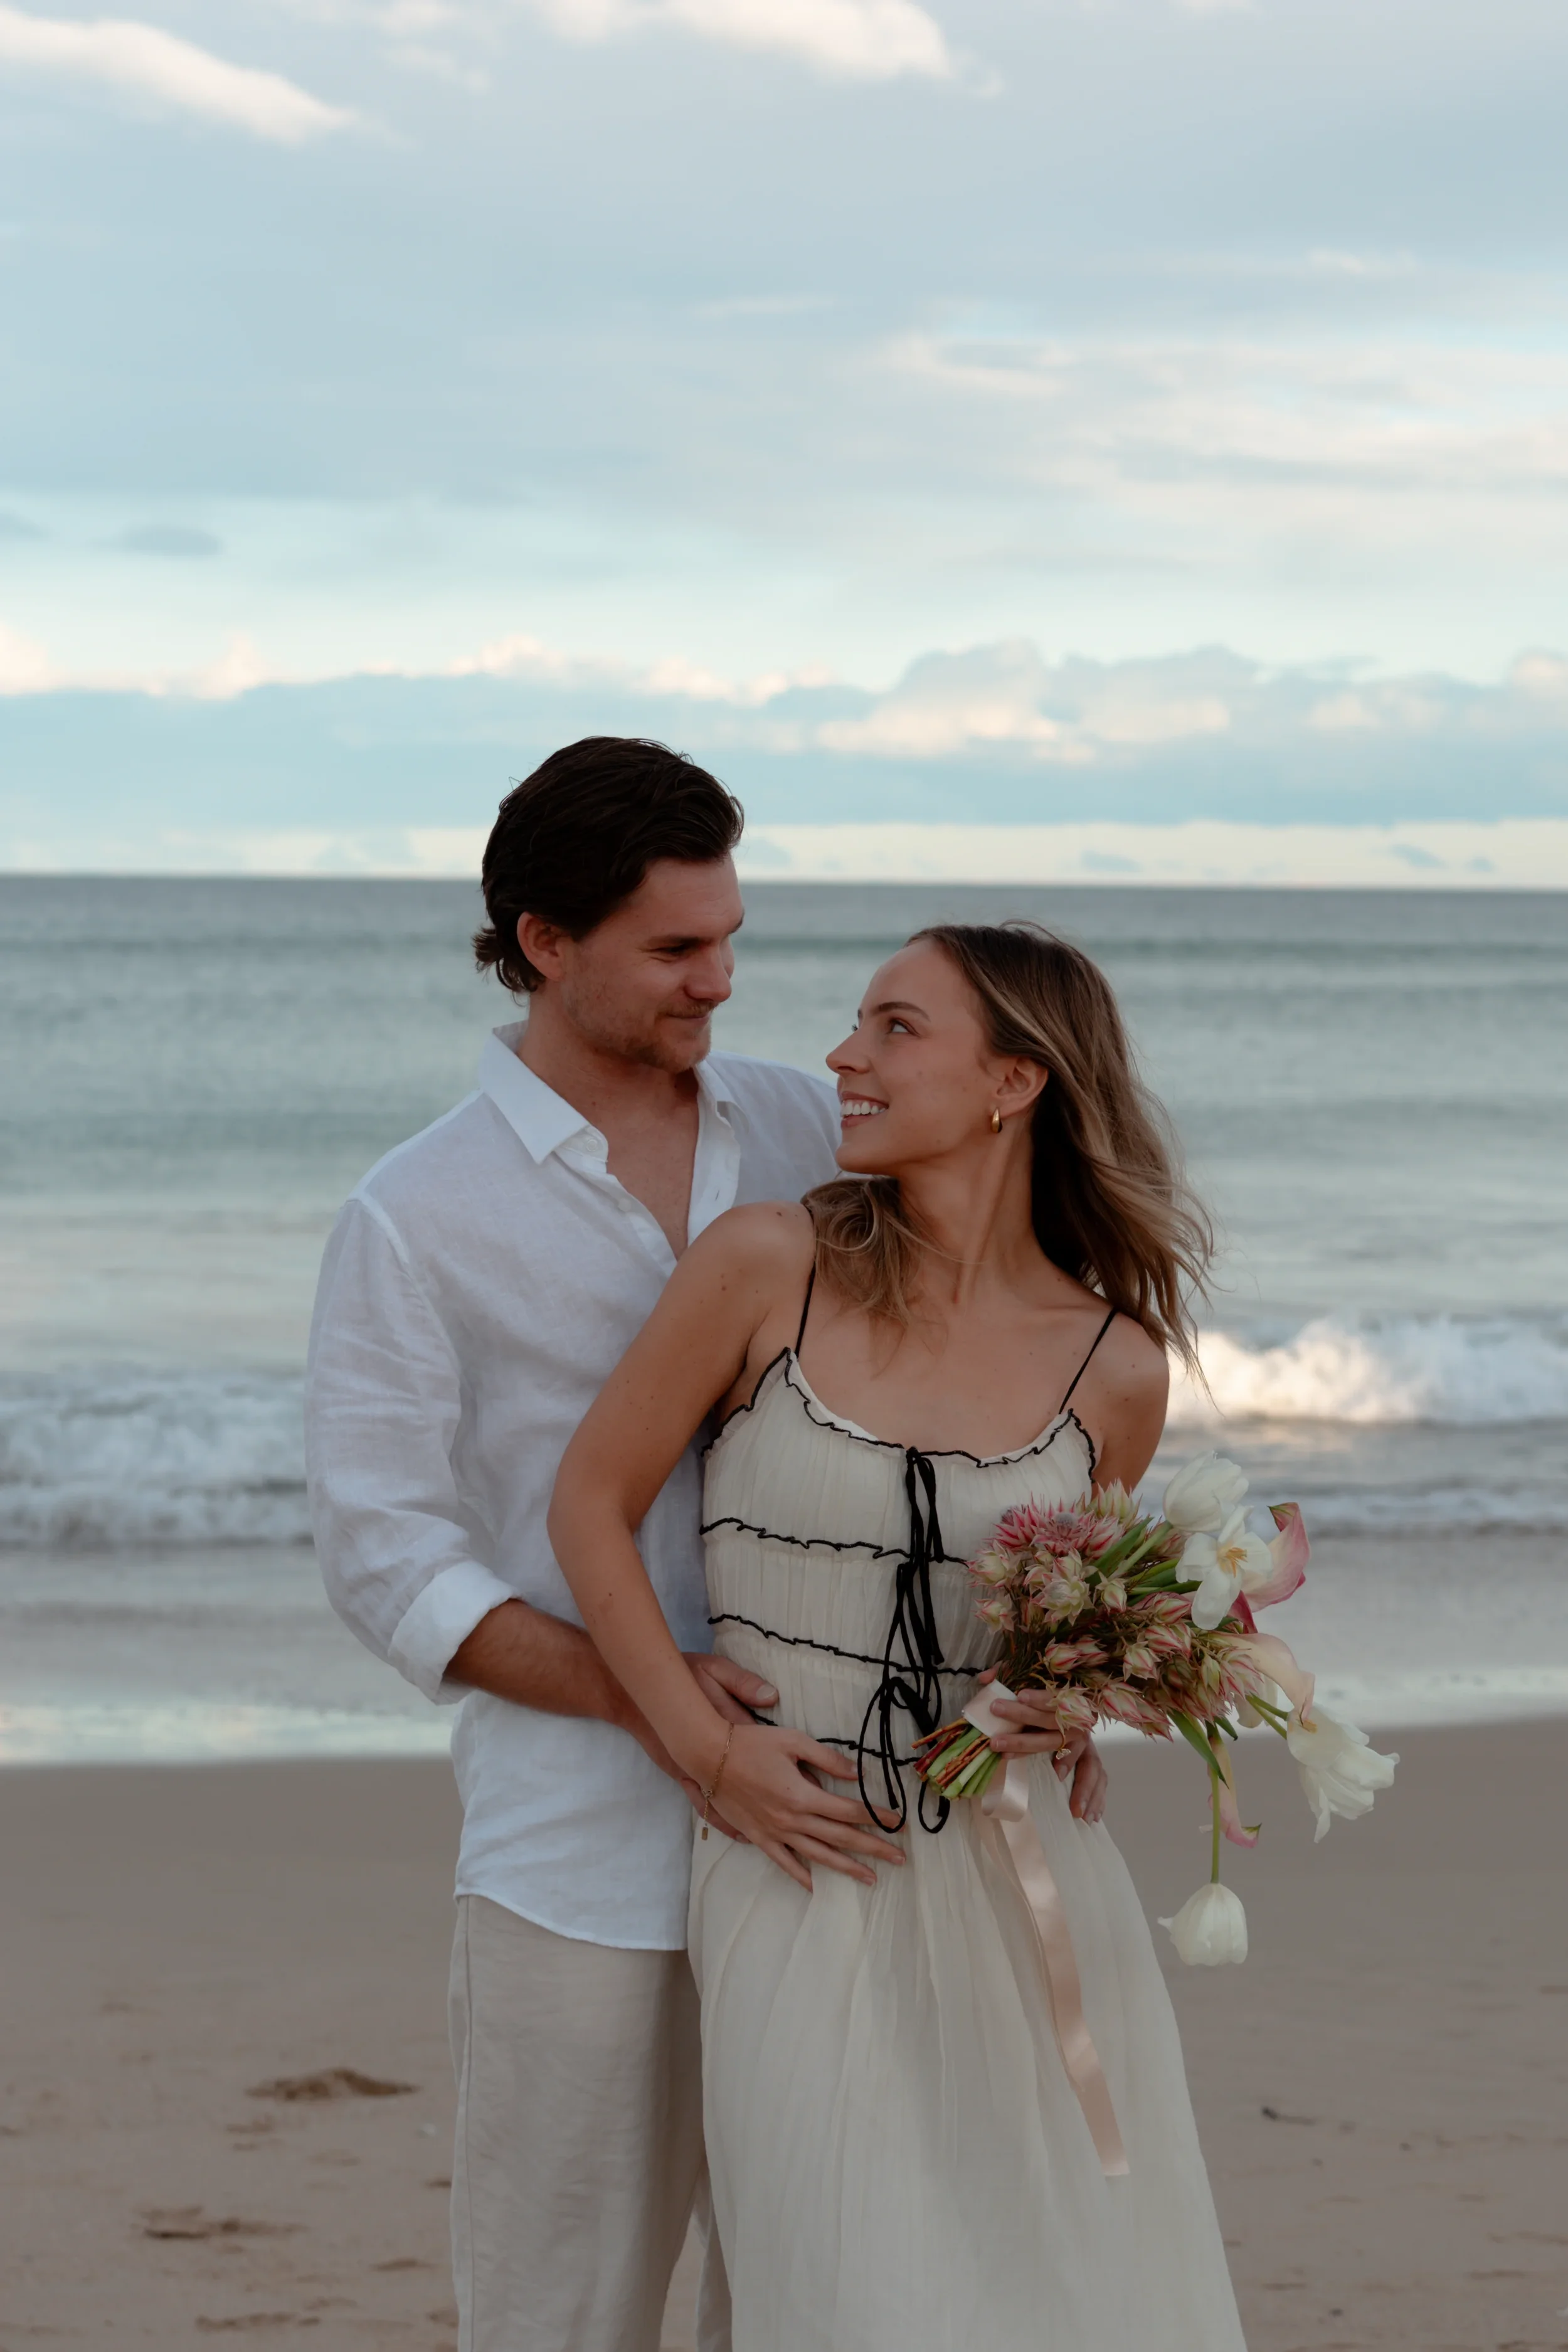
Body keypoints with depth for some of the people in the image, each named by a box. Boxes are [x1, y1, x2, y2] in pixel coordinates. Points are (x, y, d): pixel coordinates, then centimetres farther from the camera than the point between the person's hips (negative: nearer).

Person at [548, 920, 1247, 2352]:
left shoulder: (1117, 1369, 2)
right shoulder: (769, 1267, -4)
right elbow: (592, 1506, 2)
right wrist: (708, 1751, -5)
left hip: (1025, 1887, 2)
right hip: (805, 1891, -2)